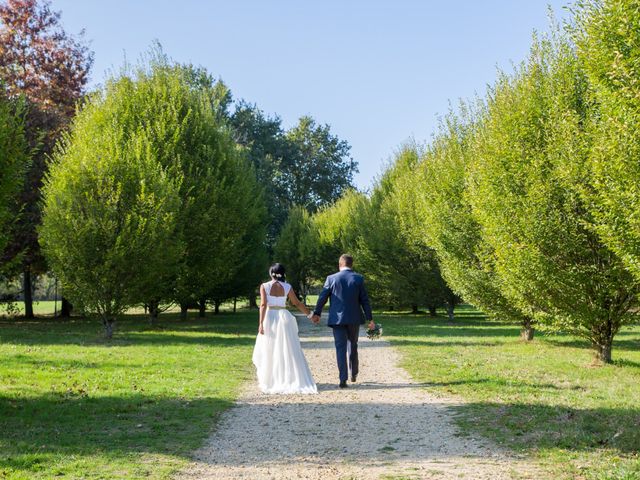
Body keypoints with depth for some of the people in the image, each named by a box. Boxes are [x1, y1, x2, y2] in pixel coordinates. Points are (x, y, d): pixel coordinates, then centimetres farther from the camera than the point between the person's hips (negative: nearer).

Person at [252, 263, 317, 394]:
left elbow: (263, 305, -11)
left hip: (270, 318, -1)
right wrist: (310, 314, 15)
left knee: (269, 351, 9)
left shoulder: (264, 286, -4)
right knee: (288, 350, 6)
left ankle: (270, 380, 10)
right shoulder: (287, 287, 1)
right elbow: (297, 303, 4)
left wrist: (261, 323, -13)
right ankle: (291, 379, 3)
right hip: (284, 318, 1)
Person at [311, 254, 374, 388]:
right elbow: (364, 300, -1)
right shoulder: (358, 279, -2)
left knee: (340, 348, 0)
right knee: (352, 346, 19)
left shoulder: (331, 279, -3)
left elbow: (322, 298, 3)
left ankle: (343, 379, -8)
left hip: (337, 318, -1)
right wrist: (370, 319, 4)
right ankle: (353, 374, 28)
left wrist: (317, 313, 17)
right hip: (354, 319, 1)